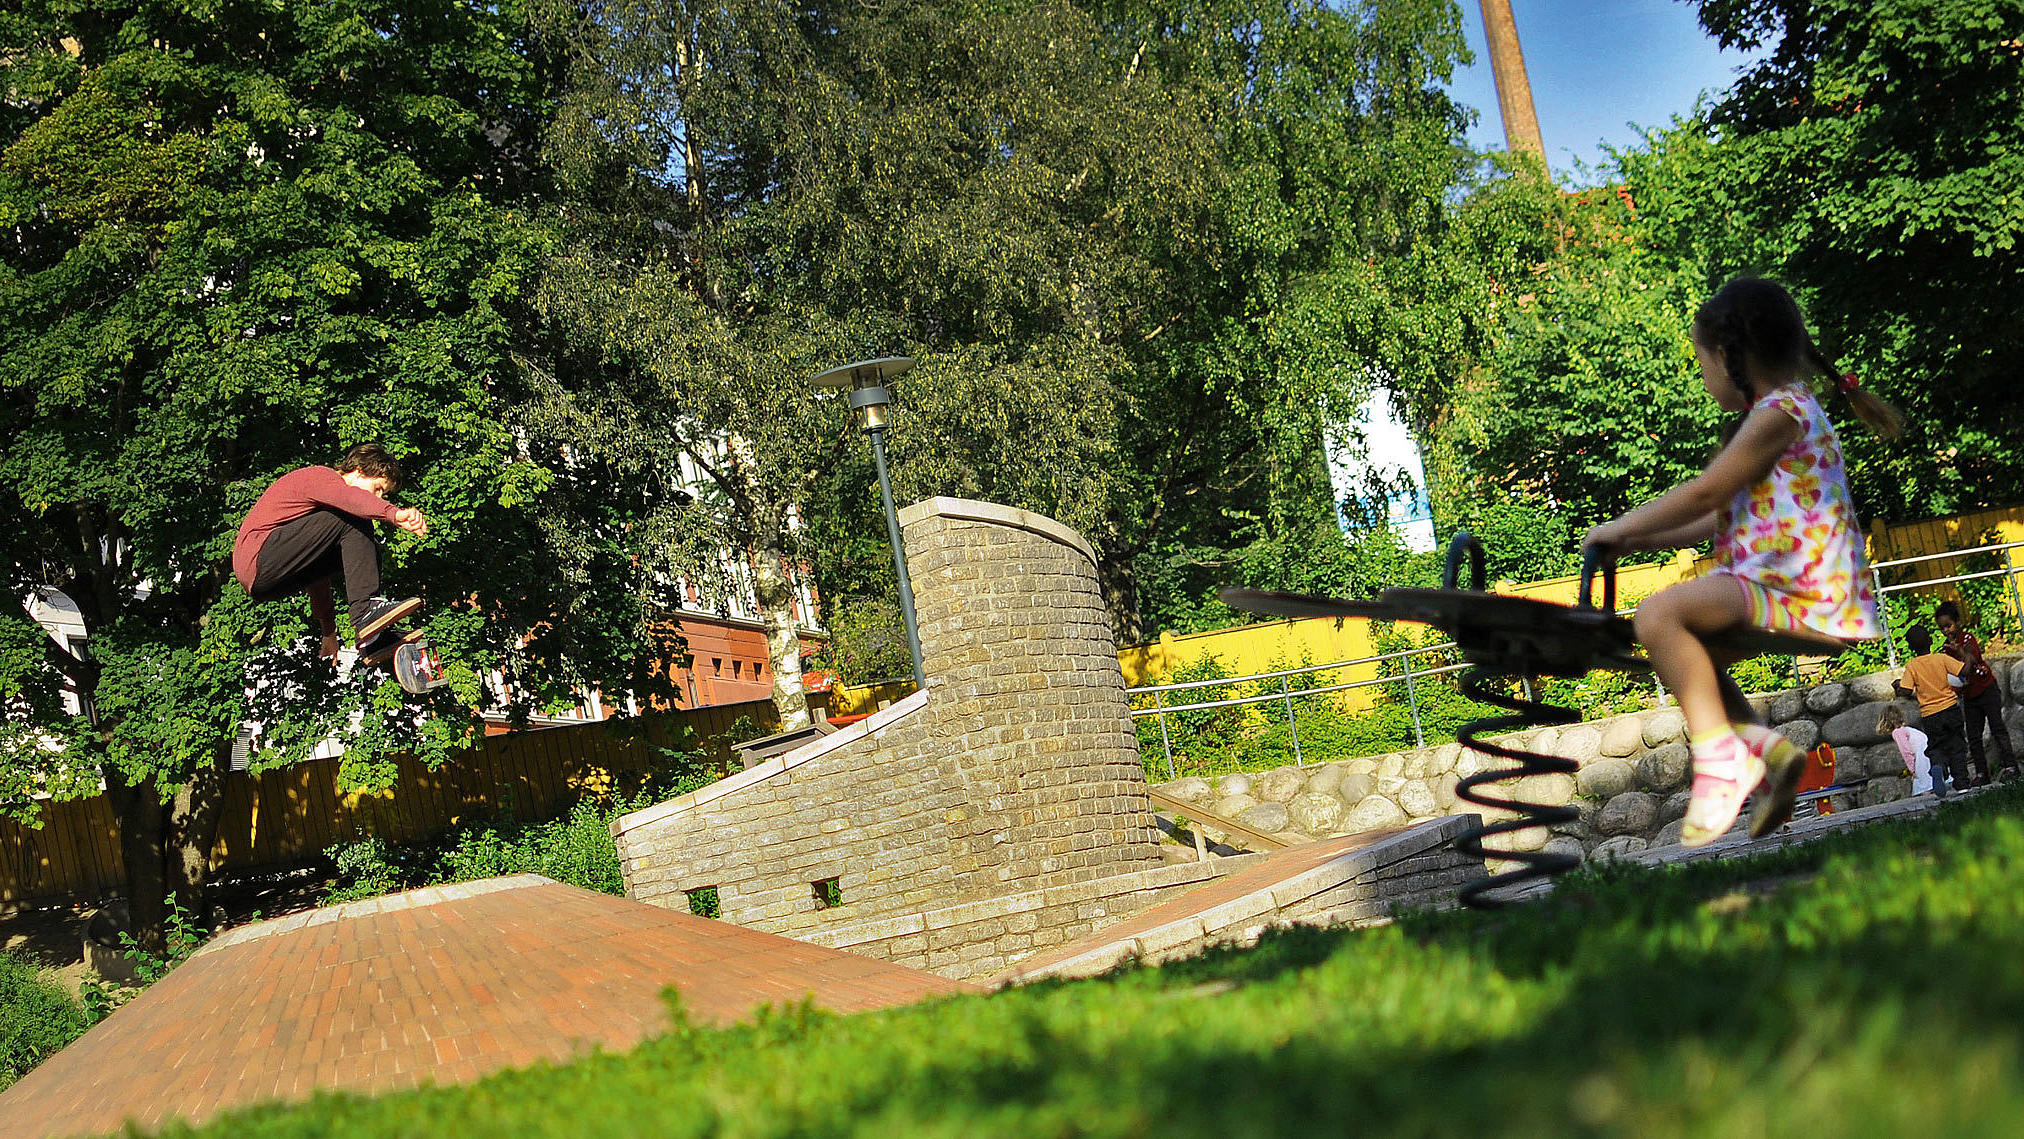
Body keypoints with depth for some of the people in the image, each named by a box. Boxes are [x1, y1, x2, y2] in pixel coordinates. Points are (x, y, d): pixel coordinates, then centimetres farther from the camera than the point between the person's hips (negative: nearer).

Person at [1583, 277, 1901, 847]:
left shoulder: (1779, 412, -12)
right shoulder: (1785, 410, 21)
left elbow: (1703, 494, -16)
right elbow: (1721, 519, 23)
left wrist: (1618, 528, -5)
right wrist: (1638, 539, 19)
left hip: (1805, 596, -11)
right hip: (1777, 587, 11)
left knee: (1659, 614, -27)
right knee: (1684, 651, 22)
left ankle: (1720, 756, -24)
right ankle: (1766, 748, 8)